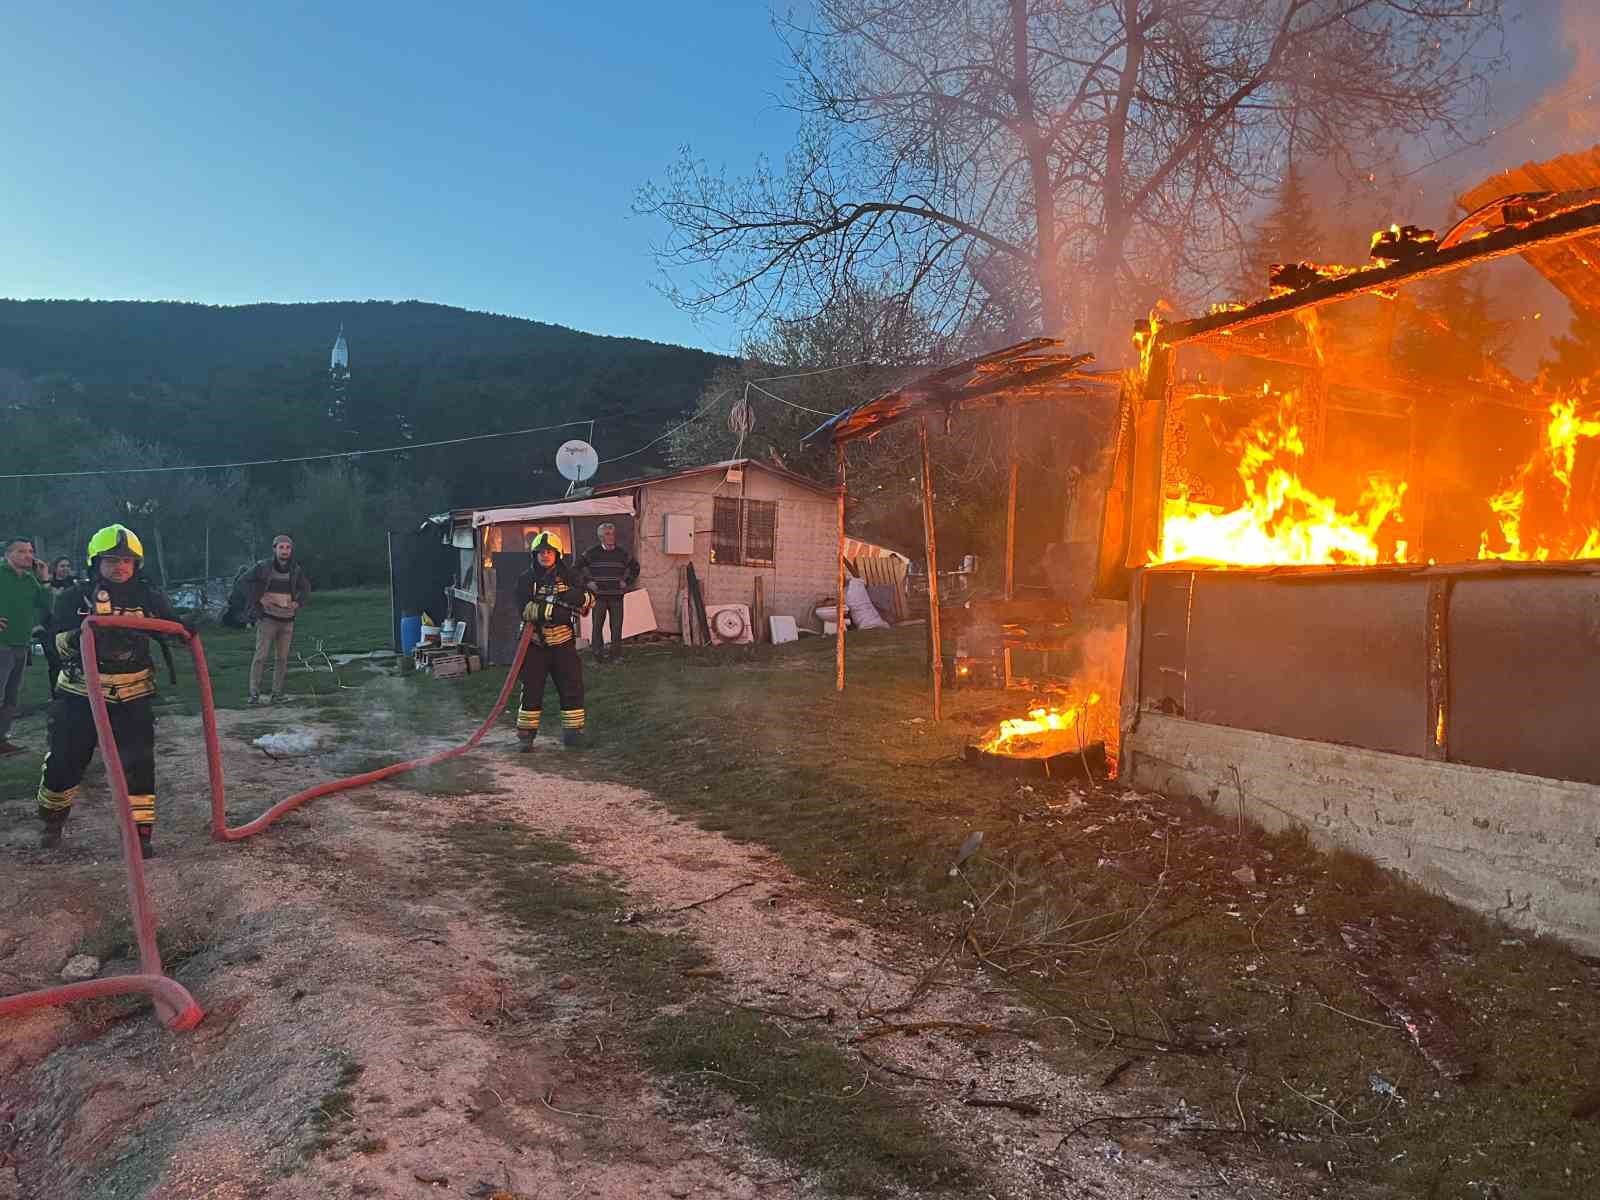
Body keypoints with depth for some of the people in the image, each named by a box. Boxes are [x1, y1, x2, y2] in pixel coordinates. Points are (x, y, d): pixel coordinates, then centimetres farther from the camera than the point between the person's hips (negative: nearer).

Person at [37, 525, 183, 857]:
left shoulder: (150, 598, 0)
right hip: (79, 695, 0)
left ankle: (140, 832, 4)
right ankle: (52, 820, 35)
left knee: (138, 764, -4)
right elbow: (62, 643, -13)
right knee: (64, 761, 10)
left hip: (133, 696, 0)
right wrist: (82, 635, -35)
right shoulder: (73, 598, -4)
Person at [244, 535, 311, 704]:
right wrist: (258, 600, -8)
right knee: (261, 656, -8)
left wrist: (298, 603, -1)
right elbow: (248, 584, 2)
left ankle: (277, 694, 13)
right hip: (268, 618, -4)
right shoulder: (264, 567, -7)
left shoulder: (296, 570, 3)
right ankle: (254, 694, -3)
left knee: (282, 659, 6)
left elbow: (306, 589, 15)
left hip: (287, 620, 4)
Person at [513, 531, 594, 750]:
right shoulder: (526, 579, -1)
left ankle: (573, 732, 12)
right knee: (531, 689, 2)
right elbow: (526, 609, -16)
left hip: (563, 642, 1)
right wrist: (556, 609, -26)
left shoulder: (569, 574, 3)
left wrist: (576, 595, -25)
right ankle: (525, 735, 11)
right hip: (535, 643, -1)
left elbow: (589, 601, -4)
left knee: (572, 688, 1)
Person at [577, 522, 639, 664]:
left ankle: (616, 655, 11)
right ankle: (598, 656, 7)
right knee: (597, 626, -1)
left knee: (617, 627, 2)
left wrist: (627, 581, 13)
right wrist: (587, 581, 3)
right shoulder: (592, 553, 0)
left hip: (617, 596, 2)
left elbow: (635, 567, 22)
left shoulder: (622, 553, 7)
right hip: (598, 596, -2)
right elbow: (578, 566, 9)